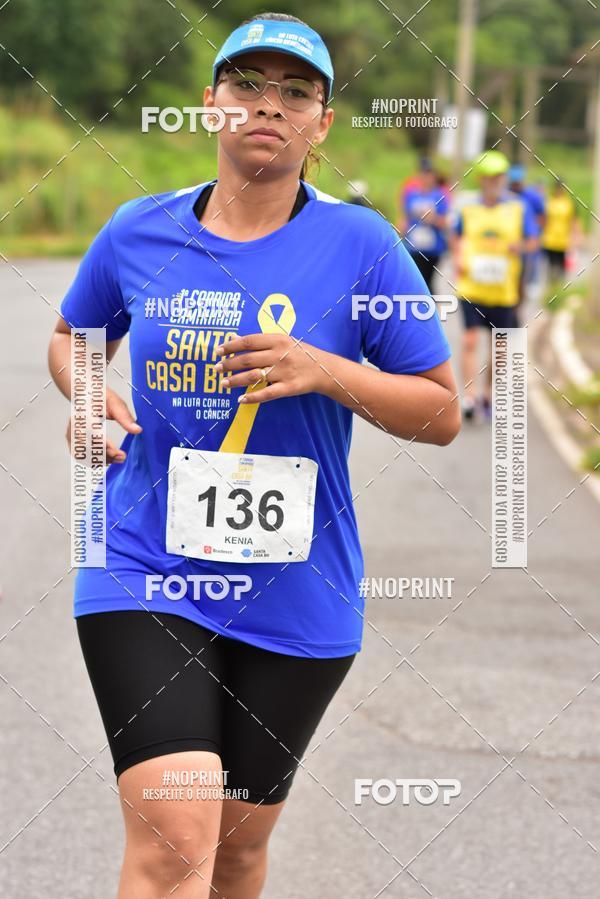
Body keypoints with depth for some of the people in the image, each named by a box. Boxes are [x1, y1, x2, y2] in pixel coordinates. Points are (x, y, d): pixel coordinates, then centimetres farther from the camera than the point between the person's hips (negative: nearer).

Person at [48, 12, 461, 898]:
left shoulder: (359, 245, -4)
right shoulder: (139, 232, 2)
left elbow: (441, 413, -1)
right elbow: (74, 336, 22)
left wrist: (327, 373, -17)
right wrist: (89, 395, -1)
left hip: (296, 597, 1)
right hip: (145, 577, -1)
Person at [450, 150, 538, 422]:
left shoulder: (518, 208, 2)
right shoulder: (468, 209, 5)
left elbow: (532, 241, 6)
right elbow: (456, 237, 18)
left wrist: (521, 246, -16)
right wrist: (458, 258, 0)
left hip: (504, 289, 1)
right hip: (472, 288, -1)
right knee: (470, 340, -12)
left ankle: (488, 395, 26)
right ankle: (469, 397, -14)